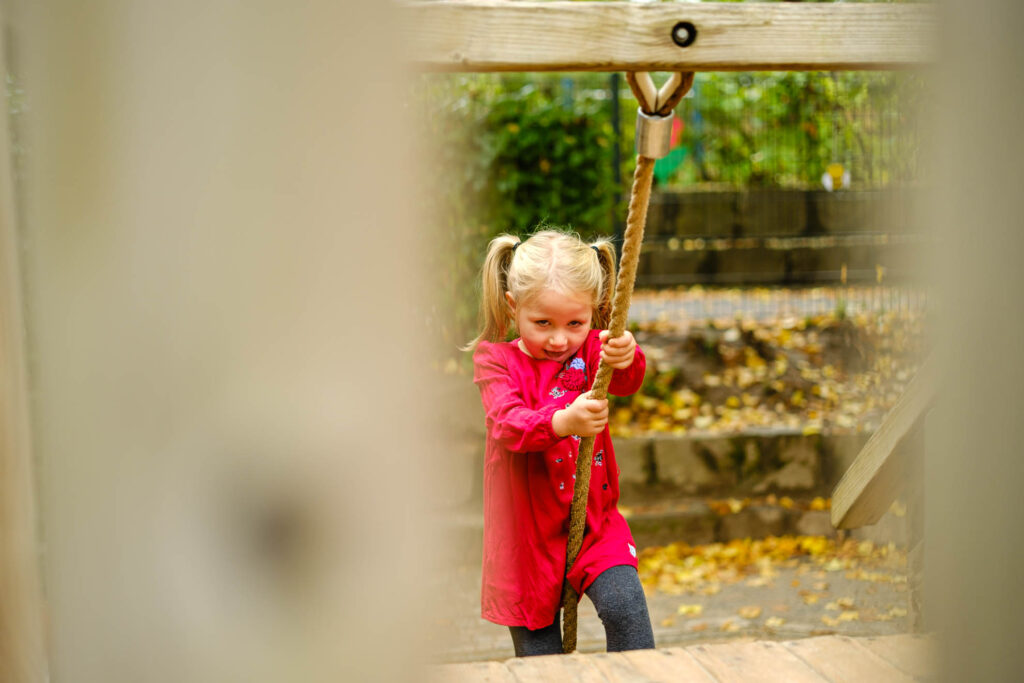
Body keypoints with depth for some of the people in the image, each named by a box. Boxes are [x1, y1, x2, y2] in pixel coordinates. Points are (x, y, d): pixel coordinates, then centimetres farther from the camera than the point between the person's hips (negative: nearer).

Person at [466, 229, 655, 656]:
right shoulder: (495, 361, -8)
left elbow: (626, 383, -24)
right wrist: (563, 421, -47)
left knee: (624, 605, -22)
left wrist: (626, 359, -49)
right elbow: (509, 424, -26)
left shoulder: (591, 350, -2)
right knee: (538, 656, 6)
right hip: (528, 531, -1)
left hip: (595, 520, 1)